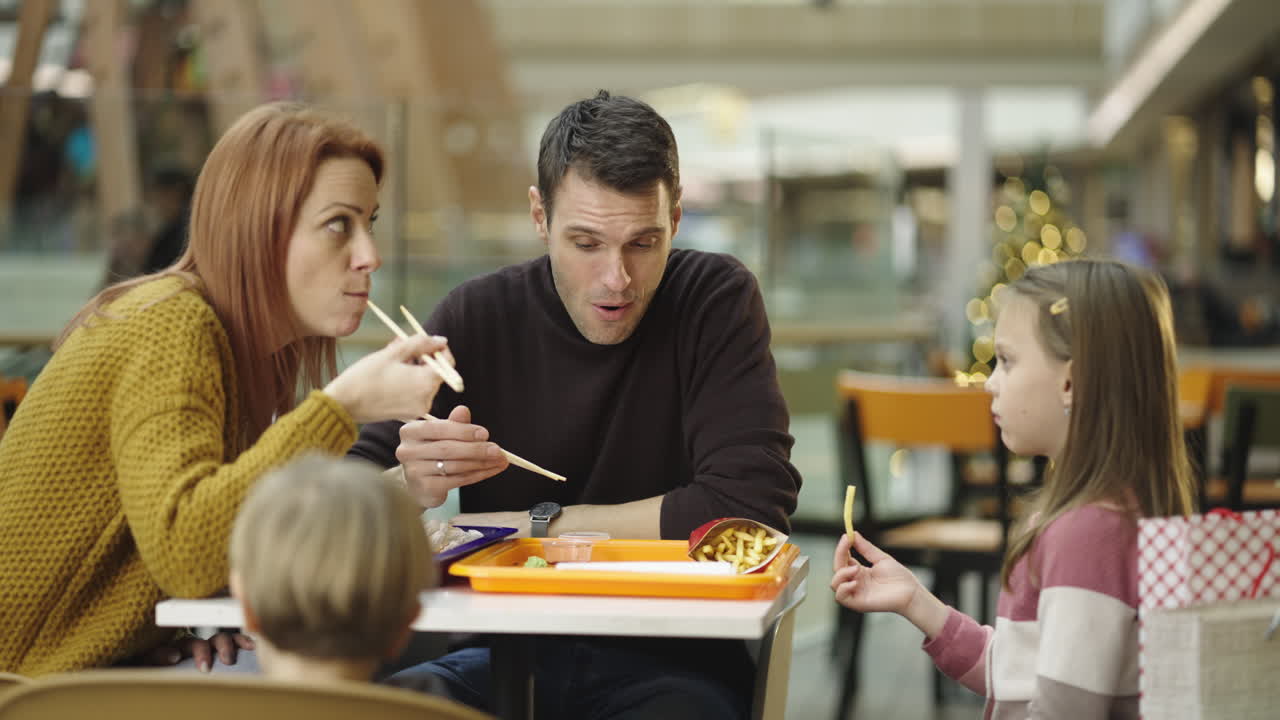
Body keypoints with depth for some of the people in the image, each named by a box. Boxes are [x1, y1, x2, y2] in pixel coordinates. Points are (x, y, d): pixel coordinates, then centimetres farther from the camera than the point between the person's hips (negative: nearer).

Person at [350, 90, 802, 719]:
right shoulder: (478, 316, 3)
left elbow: (747, 507, -16)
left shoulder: (717, 300, -5)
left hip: (667, 665, -1)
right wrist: (414, 488, -22)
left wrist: (531, 524, -9)